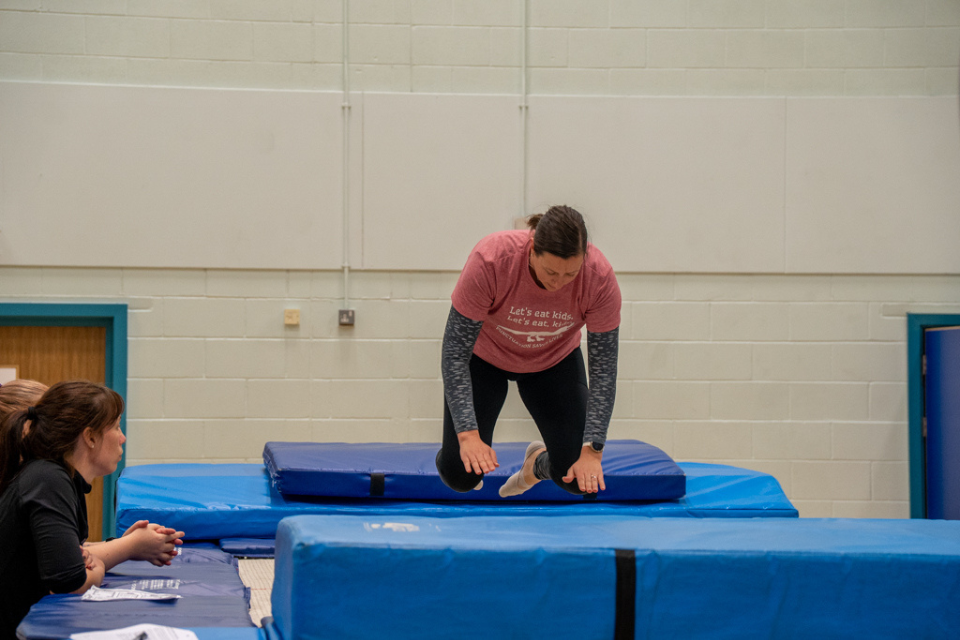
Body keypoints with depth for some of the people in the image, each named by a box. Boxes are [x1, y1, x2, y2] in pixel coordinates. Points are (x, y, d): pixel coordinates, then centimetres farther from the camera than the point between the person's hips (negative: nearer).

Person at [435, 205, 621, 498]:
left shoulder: (600, 277, -32)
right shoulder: (490, 261, -38)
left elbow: (604, 367, -24)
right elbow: (455, 351, -31)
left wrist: (592, 450, -30)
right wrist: (468, 435, -39)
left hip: (554, 361, 2)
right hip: (485, 357, -2)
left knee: (579, 478, -9)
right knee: (460, 474, -13)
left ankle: (537, 464, 28)